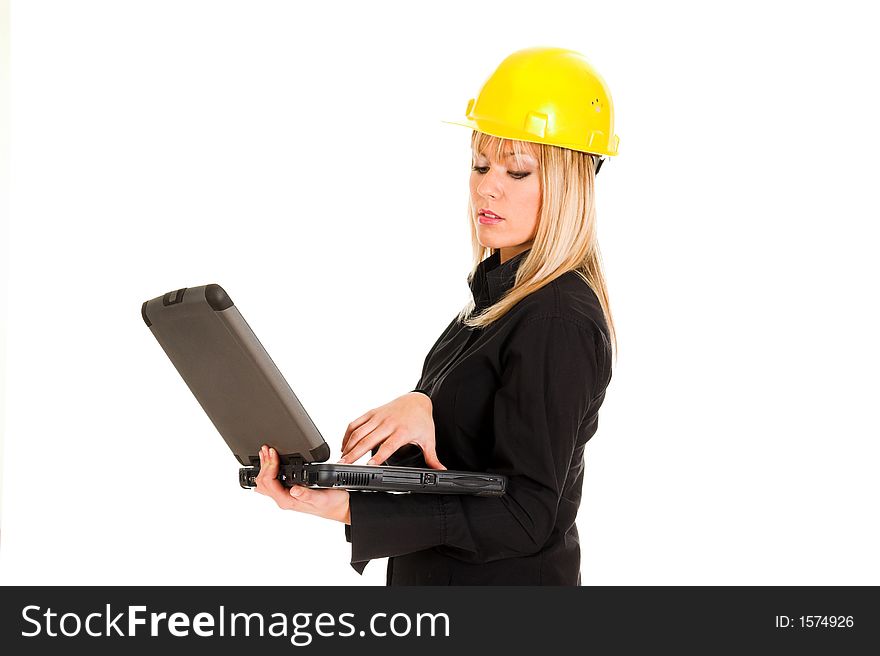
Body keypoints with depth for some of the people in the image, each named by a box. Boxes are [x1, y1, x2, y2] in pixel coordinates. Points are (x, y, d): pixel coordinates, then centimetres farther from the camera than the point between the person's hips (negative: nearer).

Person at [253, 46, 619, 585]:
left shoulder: (560, 322, -23)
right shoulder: (499, 290, 6)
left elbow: (528, 517, -25)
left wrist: (352, 510, -33)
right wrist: (419, 405, -22)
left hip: (508, 578, -8)